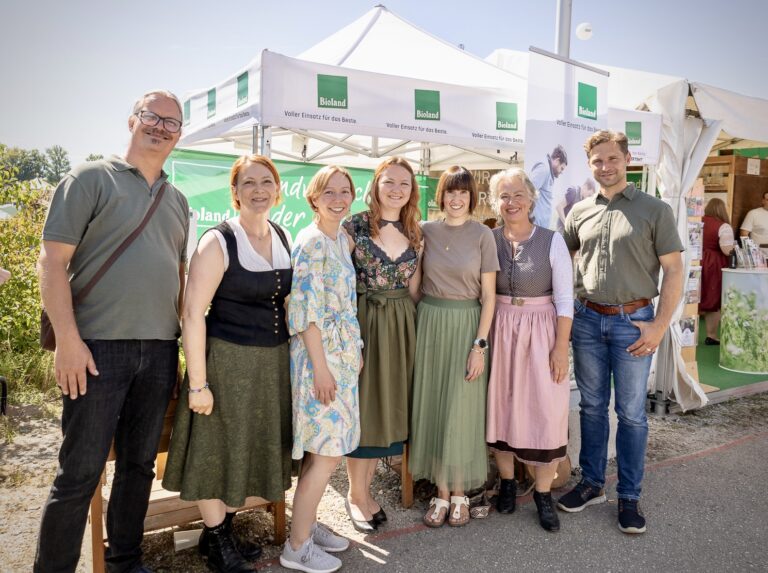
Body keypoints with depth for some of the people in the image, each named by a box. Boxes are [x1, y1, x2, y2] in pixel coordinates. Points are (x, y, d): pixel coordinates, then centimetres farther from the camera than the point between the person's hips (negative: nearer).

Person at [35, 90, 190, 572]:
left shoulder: (177, 200, 16)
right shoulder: (91, 179, 0)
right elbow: (52, 261, -7)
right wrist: (68, 339, -15)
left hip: (160, 351, 6)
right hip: (99, 347, -5)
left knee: (140, 464, 14)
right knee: (80, 472, 0)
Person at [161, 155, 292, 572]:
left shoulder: (282, 238, 6)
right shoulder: (218, 242, -14)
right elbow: (192, 314, -16)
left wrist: (294, 358, 12)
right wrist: (197, 383, -18)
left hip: (275, 361, 7)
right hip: (228, 360, -7)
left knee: (253, 450, 17)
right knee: (219, 451, 7)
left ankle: (223, 532, 37)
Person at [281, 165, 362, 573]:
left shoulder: (343, 239, 12)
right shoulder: (310, 241, -15)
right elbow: (305, 309, -19)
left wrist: (355, 352, 17)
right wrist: (321, 366, -20)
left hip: (342, 354, 9)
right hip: (319, 355, -9)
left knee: (323, 450, 15)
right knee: (327, 454, -3)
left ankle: (307, 524, 30)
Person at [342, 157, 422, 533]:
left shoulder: (414, 233, 8)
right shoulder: (354, 227, -7)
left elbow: (413, 289, 12)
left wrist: (411, 330, 8)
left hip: (402, 327, 5)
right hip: (363, 322, -5)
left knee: (389, 406, 11)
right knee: (363, 407, 3)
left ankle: (364, 488, 29)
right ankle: (357, 495, 22)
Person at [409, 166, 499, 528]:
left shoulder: (482, 235, -3)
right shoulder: (426, 231, 4)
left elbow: (488, 296, -4)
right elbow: (417, 284, 10)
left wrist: (480, 345, -10)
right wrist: (415, 331, 2)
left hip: (466, 324, -2)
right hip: (429, 323, 3)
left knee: (461, 410, 3)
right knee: (432, 406, 7)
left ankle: (459, 493, 20)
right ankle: (441, 492, 21)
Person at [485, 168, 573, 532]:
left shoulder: (552, 241, -5)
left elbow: (564, 299, -5)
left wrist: (561, 346, -9)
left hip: (541, 331, -2)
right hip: (499, 331, 2)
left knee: (546, 410, 0)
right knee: (501, 406, 10)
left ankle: (543, 494, 18)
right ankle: (507, 482, 30)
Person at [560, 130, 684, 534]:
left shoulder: (654, 210, -3)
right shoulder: (579, 212, 6)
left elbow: (674, 269, -4)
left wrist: (659, 326, -11)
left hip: (632, 321, -3)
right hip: (587, 319, 3)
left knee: (632, 413, 6)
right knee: (591, 406, 13)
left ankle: (629, 497, 21)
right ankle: (591, 484, 28)